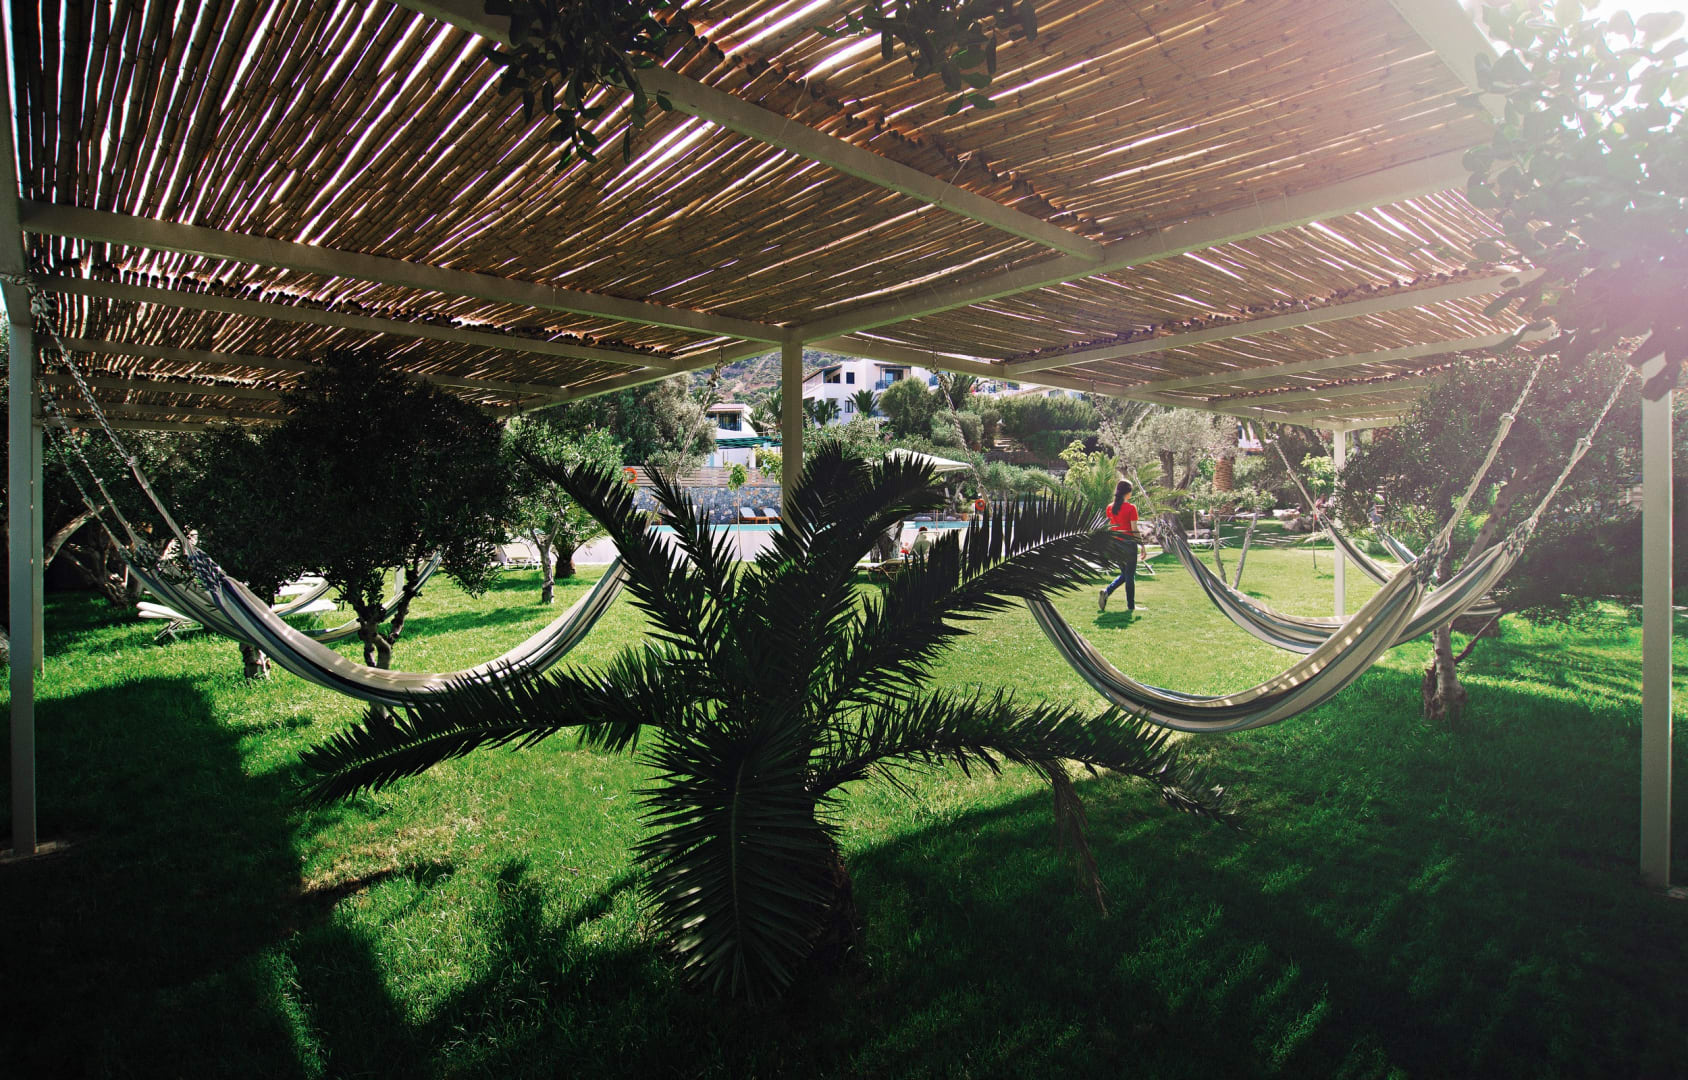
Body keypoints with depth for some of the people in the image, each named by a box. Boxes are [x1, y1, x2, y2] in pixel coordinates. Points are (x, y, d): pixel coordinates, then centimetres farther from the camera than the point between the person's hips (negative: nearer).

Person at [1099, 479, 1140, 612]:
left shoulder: (1110, 507, 3)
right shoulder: (1131, 508, -12)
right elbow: (1134, 530, -12)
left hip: (1116, 544, 5)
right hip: (1129, 543, -5)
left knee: (1124, 574, 18)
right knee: (1130, 575, 5)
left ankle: (1107, 592, -4)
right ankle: (1131, 605, 11)